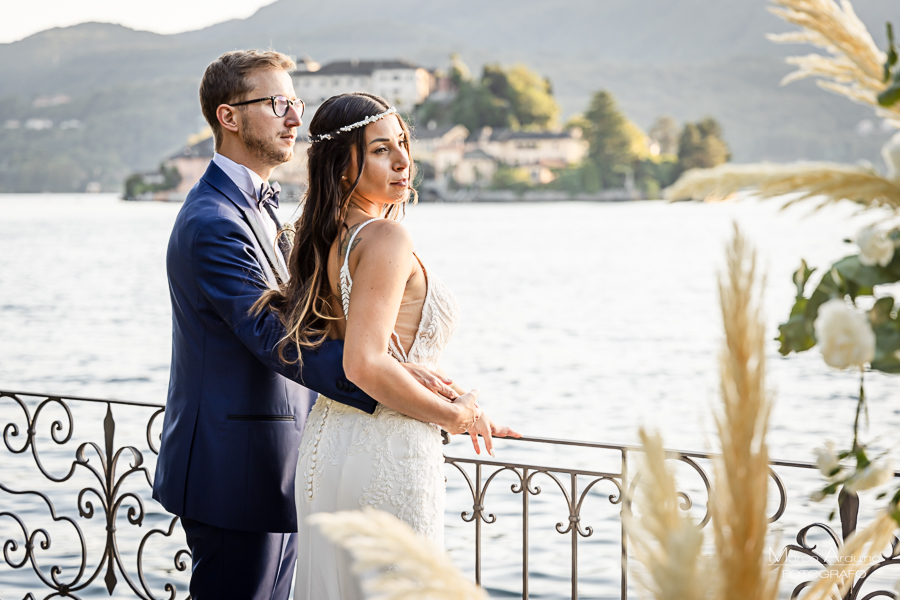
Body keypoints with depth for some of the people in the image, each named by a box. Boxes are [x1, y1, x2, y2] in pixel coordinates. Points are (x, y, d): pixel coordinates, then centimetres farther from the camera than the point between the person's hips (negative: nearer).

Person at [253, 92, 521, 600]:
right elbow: (365, 365, -25)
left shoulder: (327, 238, 10)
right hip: (388, 451, -9)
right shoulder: (386, 238, -17)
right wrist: (459, 416, -14)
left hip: (328, 437, 9)